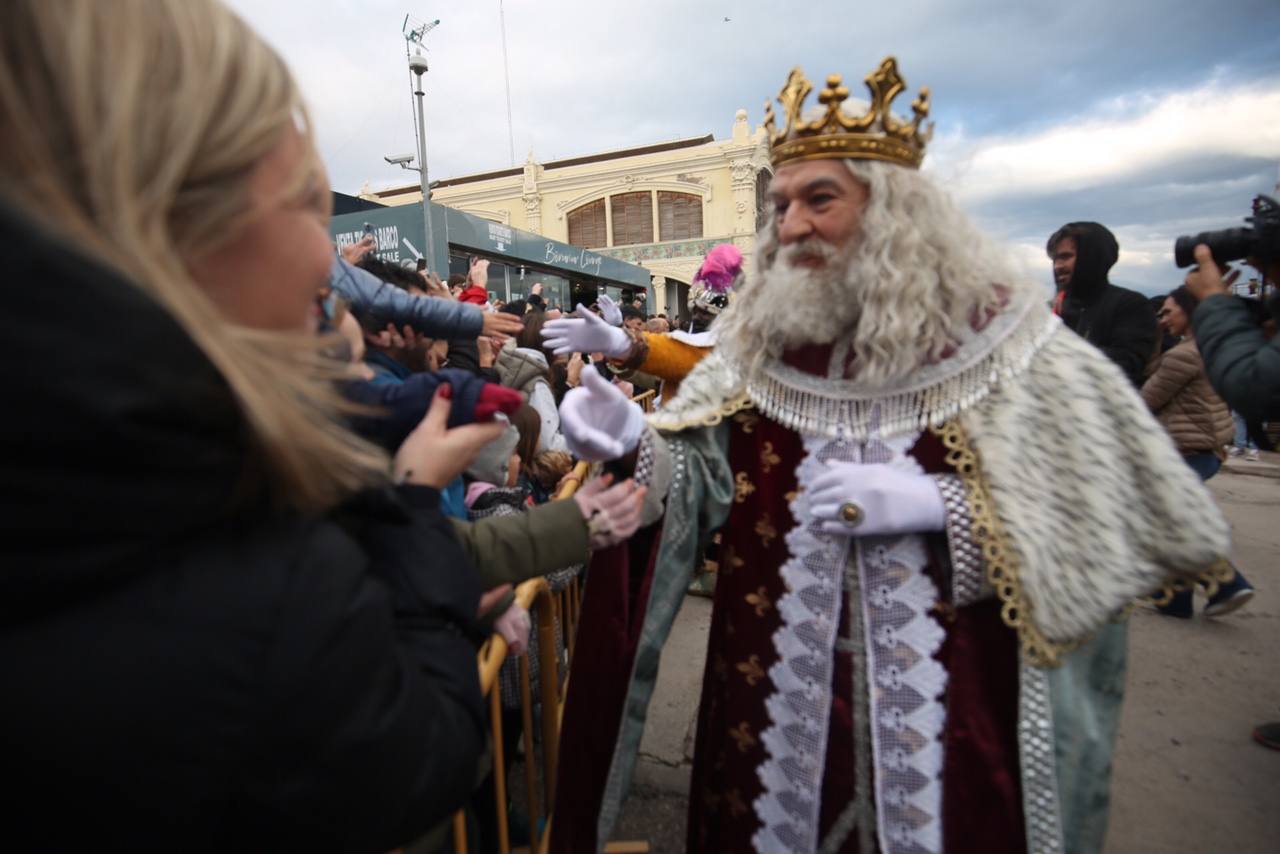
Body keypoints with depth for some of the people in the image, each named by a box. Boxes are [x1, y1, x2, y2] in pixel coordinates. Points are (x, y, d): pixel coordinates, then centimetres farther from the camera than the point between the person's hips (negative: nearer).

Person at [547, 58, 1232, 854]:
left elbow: (1147, 504, -10)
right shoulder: (761, 339, 1)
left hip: (951, 696, -2)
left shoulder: (990, 331, -9)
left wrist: (936, 503, -21)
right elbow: (696, 471, -5)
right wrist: (634, 440, -26)